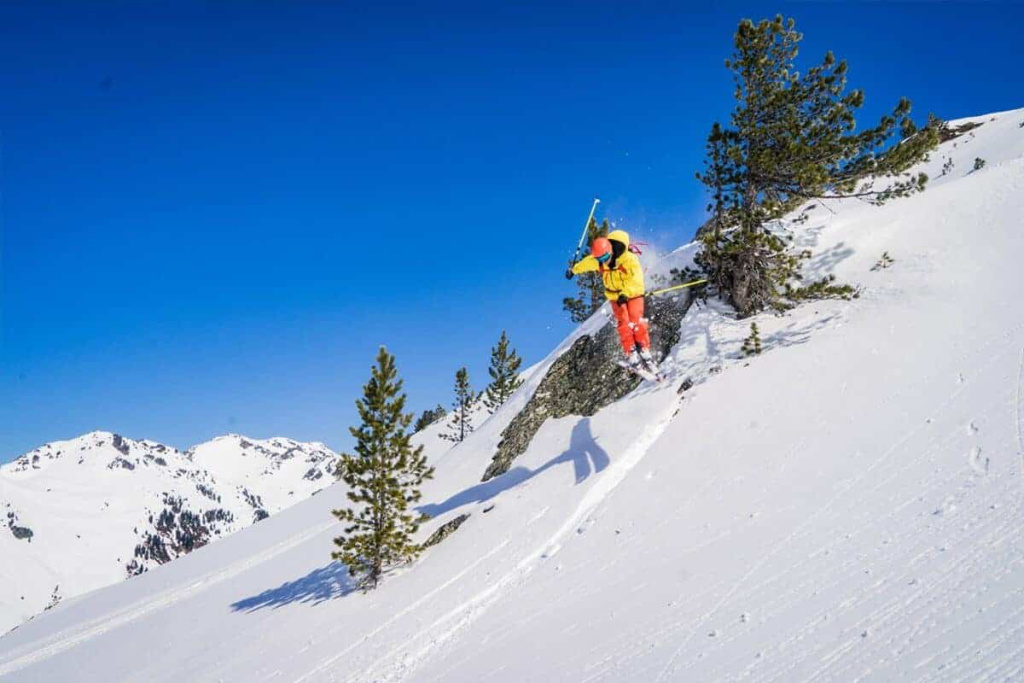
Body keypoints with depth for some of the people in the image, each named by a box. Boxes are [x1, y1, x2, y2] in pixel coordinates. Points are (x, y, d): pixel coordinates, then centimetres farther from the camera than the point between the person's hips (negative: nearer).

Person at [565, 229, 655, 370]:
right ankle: (631, 354, -11)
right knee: (624, 323, -12)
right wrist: (573, 270, 28)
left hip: (633, 293, -3)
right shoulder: (596, 261, -14)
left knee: (636, 320, -17)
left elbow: (636, 279, -42)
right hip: (615, 296, 3)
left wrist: (625, 293, -56)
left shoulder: (629, 259, -29)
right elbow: (585, 263, 9)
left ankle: (644, 350, -6)